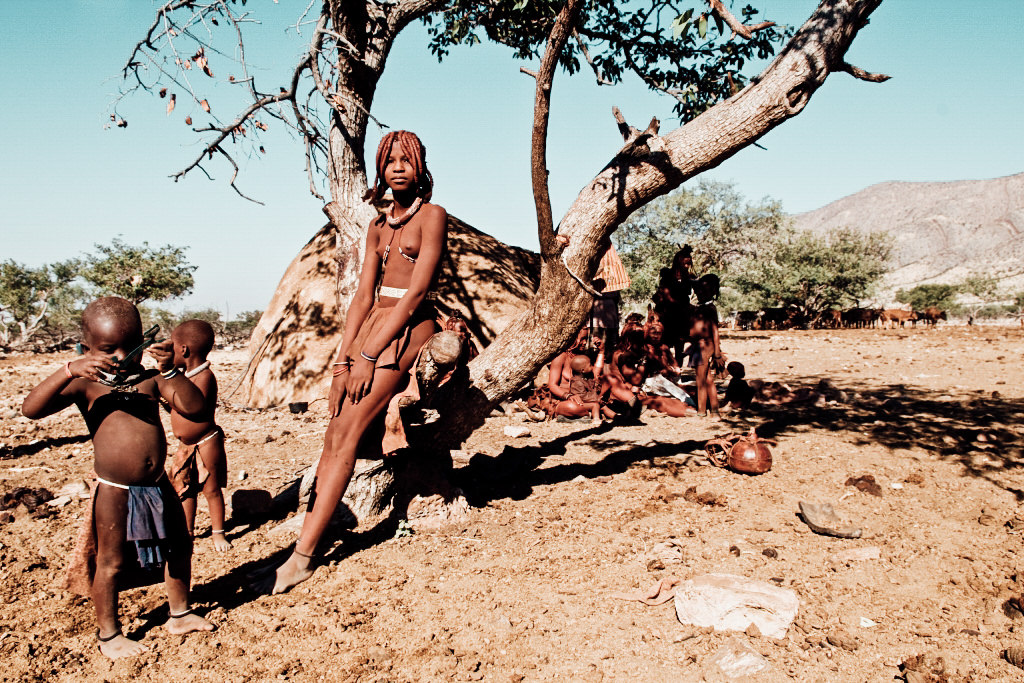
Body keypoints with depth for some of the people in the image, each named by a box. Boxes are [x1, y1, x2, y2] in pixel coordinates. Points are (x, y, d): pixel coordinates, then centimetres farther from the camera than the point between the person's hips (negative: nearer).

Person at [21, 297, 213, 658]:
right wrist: (70, 370, -30)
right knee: (111, 563, 9)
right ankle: (108, 634, 30)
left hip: (157, 485, 4)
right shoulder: (85, 384, -7)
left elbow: (194, 407, -10)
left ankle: (180, 614, 38)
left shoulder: (151, 379, 0)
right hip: (115, 491, -4)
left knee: (179, 548, 17)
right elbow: (31, 409, -19)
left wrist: (170, 371, -22)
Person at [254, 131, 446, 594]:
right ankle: (307, 536, 2)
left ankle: (301, 558, -14)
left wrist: (369, 355, -17)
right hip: (373, 326, 7)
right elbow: (364, 296, 11)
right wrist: (342, 360, 1)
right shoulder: (378, 228, 17)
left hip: (409, 330, -7)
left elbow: (416, 293, -13)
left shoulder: (432, 216, -4)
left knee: (346, 437, -15)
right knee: (335, 436, -3)